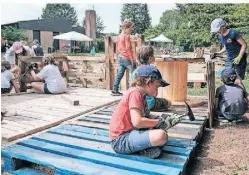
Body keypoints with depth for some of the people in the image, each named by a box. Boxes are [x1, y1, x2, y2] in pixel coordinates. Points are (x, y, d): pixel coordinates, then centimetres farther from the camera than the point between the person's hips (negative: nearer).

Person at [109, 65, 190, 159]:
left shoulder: (140, 94, 13)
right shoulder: (135, 93, -16)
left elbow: (146, 116, 16)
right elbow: (137, 122, -26)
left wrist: (164, 119, 4)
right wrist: (161, 122, -14)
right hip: (120, 141, -10)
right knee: (161, 136, -30)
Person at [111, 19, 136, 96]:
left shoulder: (119, 36, 13)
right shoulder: (127, 36, -12)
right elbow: (128, 48, -16)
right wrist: (132, 59, -14)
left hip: (120, 58, 8)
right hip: (126, 58, -8)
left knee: (120, 74, 10)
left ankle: (115, 90, 11)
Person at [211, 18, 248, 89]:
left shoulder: (233, 33, -17)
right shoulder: (220, 37, 5)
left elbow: (244, 45, -14)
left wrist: (239, 57, -20)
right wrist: (219, 53, 4)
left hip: (239, 59, -7)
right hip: (229, 60, 7)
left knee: (238, 81, -9)